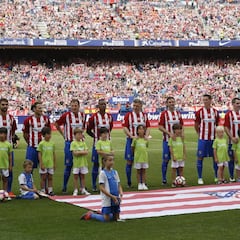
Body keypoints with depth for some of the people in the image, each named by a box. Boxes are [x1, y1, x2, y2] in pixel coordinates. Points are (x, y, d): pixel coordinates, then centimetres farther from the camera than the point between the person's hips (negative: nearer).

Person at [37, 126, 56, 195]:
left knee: (50, 178, 8)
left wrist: (54, 164, 10)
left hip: (50, 164, 4)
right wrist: (41, 164, -12)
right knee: (43, 178, 3)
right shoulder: (41, 144, -7)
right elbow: (39, 154, -7)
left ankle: (50, 190, 13)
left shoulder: (52, 144, 5)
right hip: (44, 164, -4)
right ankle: (43, 191, 9)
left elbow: (54, 154, 11)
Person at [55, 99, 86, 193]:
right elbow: (57, 124, 3)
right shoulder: (66, 115, -8)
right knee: (68, 165, -1)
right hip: (69, 143, -4)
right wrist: (63, 134, 4)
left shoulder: (82, 115, 5)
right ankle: (64, 187, 8)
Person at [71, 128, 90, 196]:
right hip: (76, 162, -4)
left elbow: (86, 152, -2)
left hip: (83, 162, 4)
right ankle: (75, 190, 9)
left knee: (83, 176, 10)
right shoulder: (73, 143, -5)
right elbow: (74, 153, -14)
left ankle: (83, 189, 18)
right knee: (76, 176, 3)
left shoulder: (83, 143, 7)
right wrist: (82, 152, -12)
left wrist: (79, 152, -13)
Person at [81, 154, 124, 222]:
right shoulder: (103, 173, -8)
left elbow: (119, 185, 13)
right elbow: (102, 188, -13)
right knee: (106, 219, -5)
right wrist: (112, 196, -20)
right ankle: (91, 215, 17)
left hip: (116, 199, 6)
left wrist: (121, 193, -9)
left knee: (116, 218, 9)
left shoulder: (115, 172, 9)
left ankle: (102, 214, 31)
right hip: (107, 199, -6)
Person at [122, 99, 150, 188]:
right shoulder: (128, 115, -2)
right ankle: (129, 183, 6)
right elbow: (125, 127, -9)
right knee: (129, 161, -3)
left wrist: (146, 136, -8)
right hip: (131, 140, -3)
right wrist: (131, 136, -21)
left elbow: (148, 127, 10)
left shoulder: (144, 115, 10)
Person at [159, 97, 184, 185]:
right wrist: (169, 133, -19)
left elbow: (181, 125, 16)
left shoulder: (178, 113, 11)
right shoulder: (164, 113, -4)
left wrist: (182, 134, -1)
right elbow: (160, 127, -9)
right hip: (167, 140, -4)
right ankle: (164, 179, 8)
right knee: (166, 159, -1)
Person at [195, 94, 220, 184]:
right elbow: (196, 125, 4)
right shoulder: (199, 112, -4)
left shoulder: (215, 112, 5)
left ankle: (217, 177, 18)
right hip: (203, 139, -3)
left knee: (215, 157, 7)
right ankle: (200, 178, 5)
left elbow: (217, 125, 14)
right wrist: (200, 134, 2)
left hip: (213, 138, 3)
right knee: (200, 157, -2)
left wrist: (217, 135, 8)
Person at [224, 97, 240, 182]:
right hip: (232, 140, -3)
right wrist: (232, 138, -15)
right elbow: (226, 127, -6)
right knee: (232, 158, 4)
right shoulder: (229, 114, -4)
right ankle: (231, 177, 11)